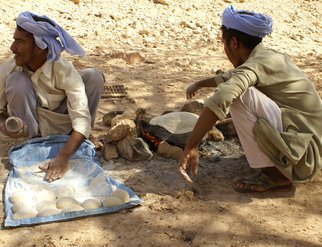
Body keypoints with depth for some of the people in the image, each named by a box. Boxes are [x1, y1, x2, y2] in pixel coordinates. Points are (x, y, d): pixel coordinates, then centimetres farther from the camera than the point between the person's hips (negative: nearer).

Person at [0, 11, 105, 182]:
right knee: (17, 80, -29)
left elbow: (82, 117, -35)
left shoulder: (64, 70, -29)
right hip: (30, 126, 1)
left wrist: (63, 157, -47)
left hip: (60, 126, 0)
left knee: (93, 76, -22)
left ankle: (83, 136, 1)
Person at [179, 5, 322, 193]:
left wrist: (191, 147, -27)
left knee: (239, 94, -20)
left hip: (303, 154, -9)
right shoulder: (271, 57, 11)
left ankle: (275, 174, -10)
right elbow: (234, 76, 31)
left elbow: (221, 99, -34)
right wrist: (200, 84, 45)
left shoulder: (258, 64, -17)